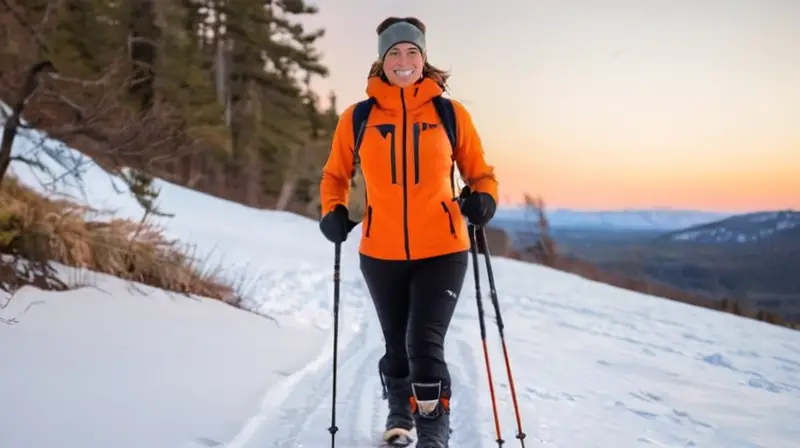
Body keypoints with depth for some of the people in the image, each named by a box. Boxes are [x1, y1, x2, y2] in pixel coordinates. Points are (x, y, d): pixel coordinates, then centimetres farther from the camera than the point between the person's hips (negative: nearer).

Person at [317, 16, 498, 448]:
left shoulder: (451, 114, 0)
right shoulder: (357, 118, 1)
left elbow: (480, 173, 9)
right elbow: (336, 175, 15)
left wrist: (483, 198, -11)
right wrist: (333, 212, -2)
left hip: (441, 250, -2)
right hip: (381, 253, 2)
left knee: (425, 344, -12)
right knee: (396, 344, 17)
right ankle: (400, 410, 45)